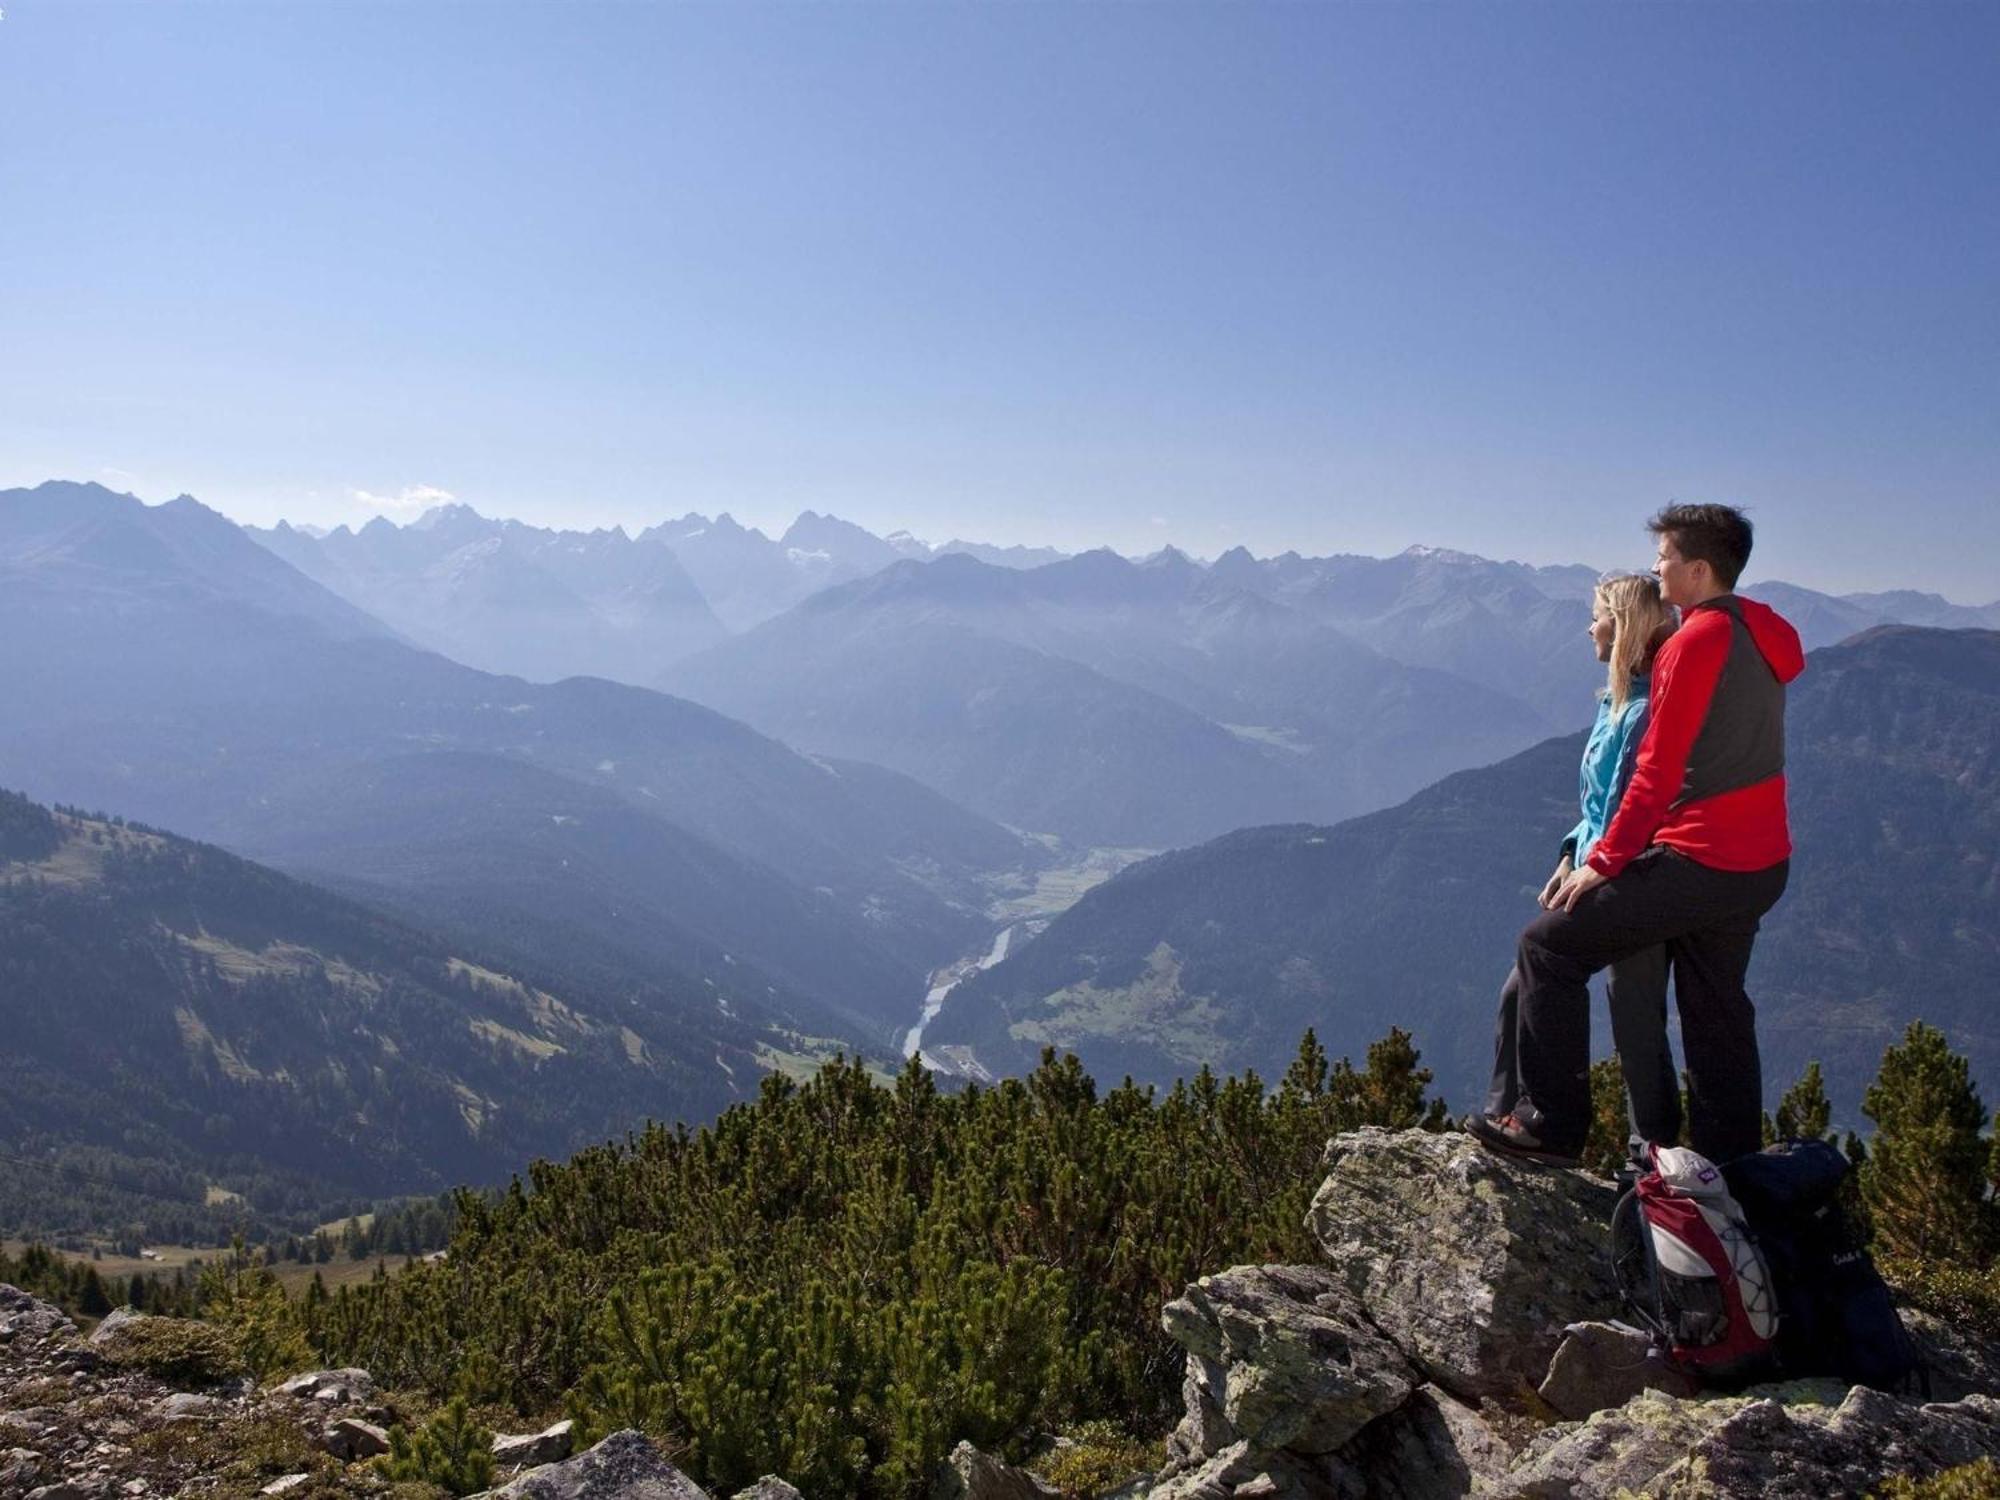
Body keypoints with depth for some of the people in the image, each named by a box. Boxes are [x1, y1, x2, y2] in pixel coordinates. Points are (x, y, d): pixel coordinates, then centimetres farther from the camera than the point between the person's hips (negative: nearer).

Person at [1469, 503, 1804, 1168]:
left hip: (1700, 863, -10)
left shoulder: (1697, 641, -16)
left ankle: (1552, 1123, 0)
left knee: (1550, 946, -2)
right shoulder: (1762, 633, 13)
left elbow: (1658, 770, -19)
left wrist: (1604, 861, -14)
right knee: (1715, 1011, 18)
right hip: (1760, 866, 10)